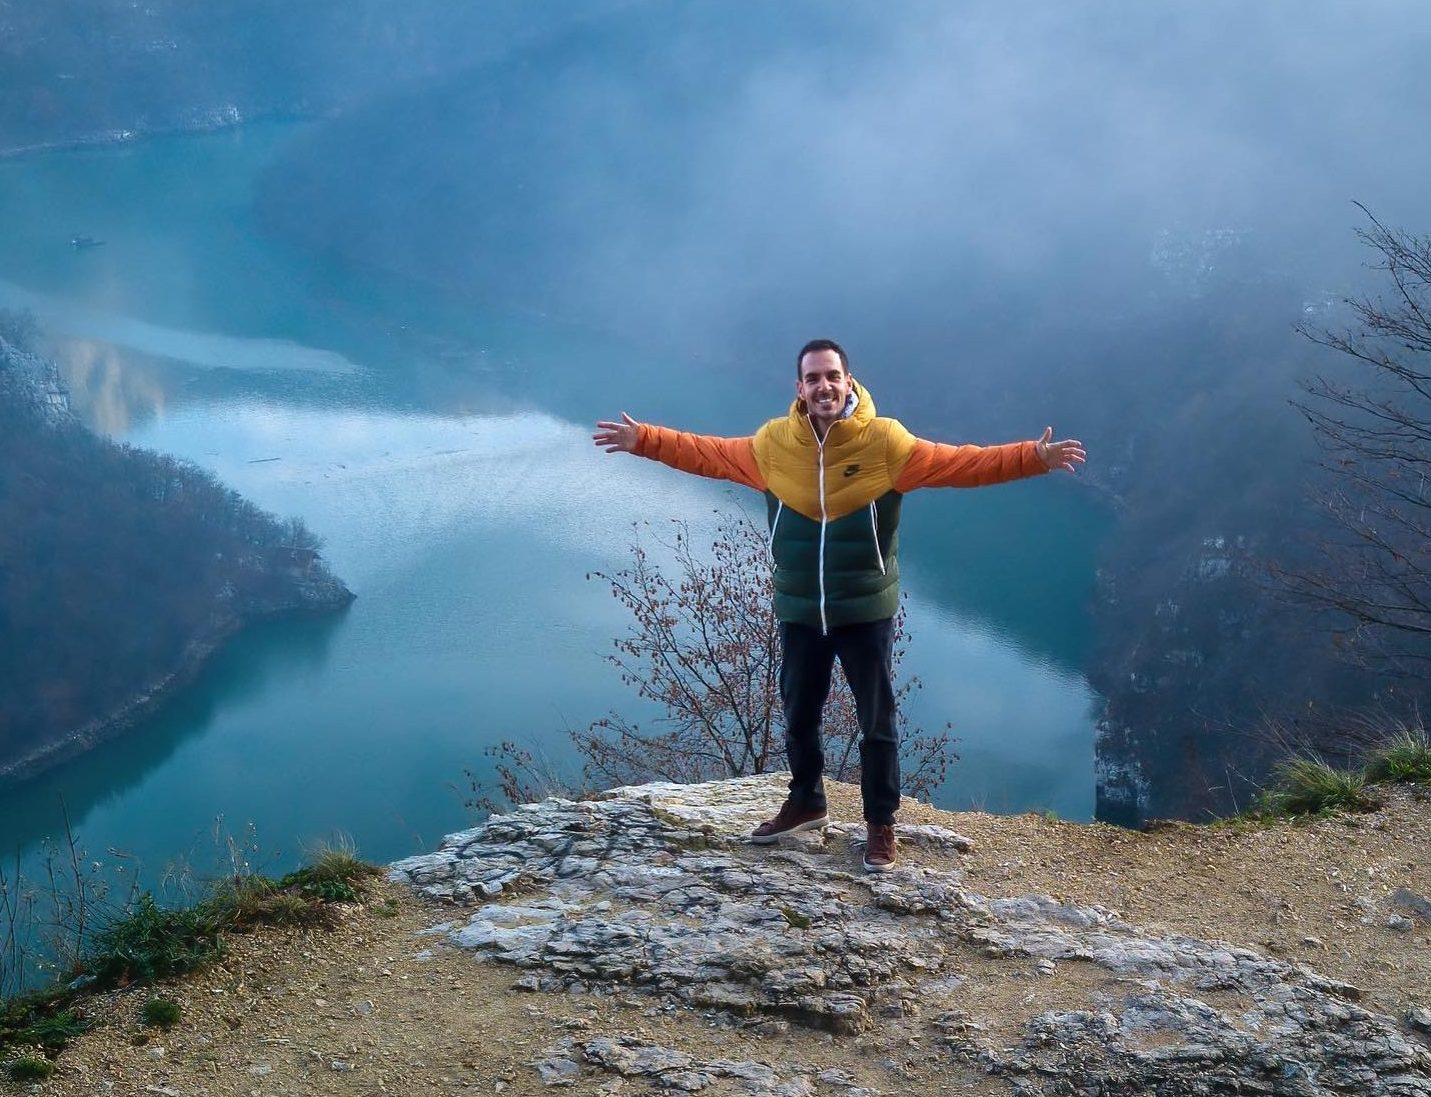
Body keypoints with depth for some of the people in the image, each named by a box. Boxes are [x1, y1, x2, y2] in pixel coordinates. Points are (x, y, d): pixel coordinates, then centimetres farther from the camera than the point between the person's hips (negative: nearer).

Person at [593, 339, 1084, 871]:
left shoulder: (885, 441, -12)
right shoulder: (773, 443, -4)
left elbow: (960, 463, -16)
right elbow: (706, 452, 7)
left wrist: (1033, 457, -26)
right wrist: (644, 440, 2)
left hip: (866, 611, -3)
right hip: (799, 612, 3)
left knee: (876, 723, 6)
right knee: (798, 716, 18)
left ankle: (881, 825, 21)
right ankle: (806, 803, 40)